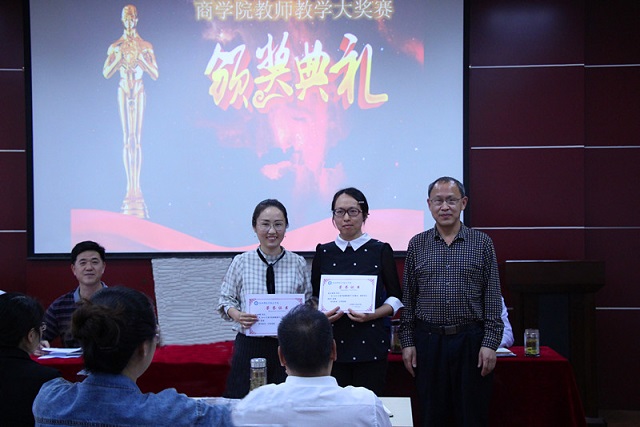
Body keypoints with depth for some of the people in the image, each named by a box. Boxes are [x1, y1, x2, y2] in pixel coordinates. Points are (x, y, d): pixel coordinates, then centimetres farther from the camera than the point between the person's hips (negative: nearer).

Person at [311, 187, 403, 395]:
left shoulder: (381, 251, 3)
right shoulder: (323, 252, 9)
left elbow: (395, 298, 5)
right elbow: (313, 297, 13)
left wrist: (372, 315, -12)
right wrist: (321, 314, -8)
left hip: (370, 342, -1)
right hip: (333, 342, 2)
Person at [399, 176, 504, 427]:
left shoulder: (482, 243, 3)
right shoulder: (417, 245, 6)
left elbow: (493, 299, 1)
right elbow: (408, 299, 8)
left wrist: (490, 343, -5)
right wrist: (407, 342, 3)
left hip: (471, 341, -1)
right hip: (428, 340, 1)